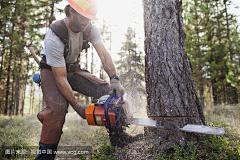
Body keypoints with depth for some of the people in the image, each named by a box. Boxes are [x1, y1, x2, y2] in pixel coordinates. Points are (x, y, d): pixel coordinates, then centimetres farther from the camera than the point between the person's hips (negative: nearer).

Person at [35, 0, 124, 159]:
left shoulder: (90, 29, -15)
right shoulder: (54, 37, -32)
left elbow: (104, 54, -23)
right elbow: (60, 78, -31)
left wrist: (115, 80, -40)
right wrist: (77, 106, -29)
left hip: (73, 69, 5)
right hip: (52, 72, -4)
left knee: (107, 91, -13)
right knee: (58, 107, -32)